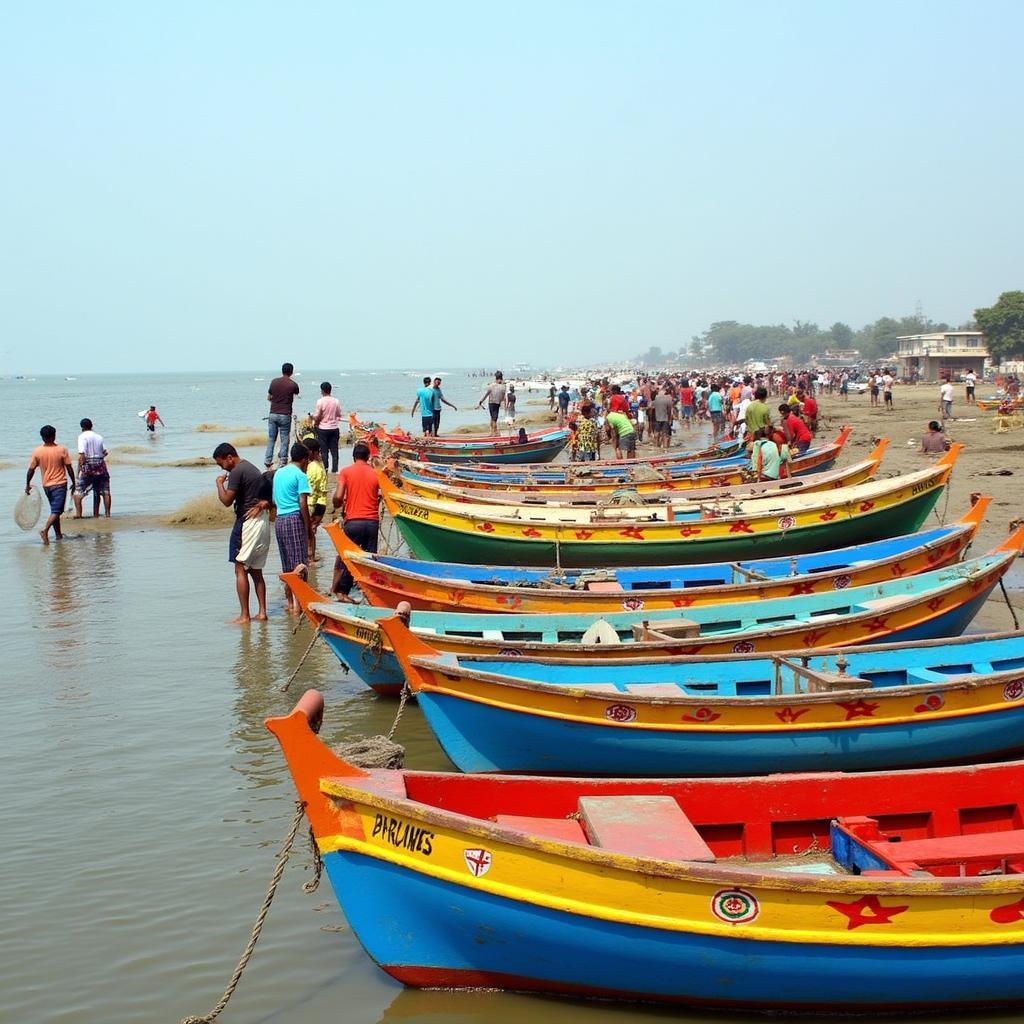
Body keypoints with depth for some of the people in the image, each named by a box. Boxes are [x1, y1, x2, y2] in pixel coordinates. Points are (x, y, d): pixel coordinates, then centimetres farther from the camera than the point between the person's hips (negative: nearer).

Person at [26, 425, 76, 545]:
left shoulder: (37, 452, -4)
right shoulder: (62, 450, -10)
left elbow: (31, 470, 0)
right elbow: (69, 469, -8)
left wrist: (27, 485, 13)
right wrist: (73, 483, 4)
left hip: (46, 485, 4)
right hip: (60, 484, -4)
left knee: (54, 510, 18)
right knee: (56, 511, -7)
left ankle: (58, 534, 22)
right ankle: (45, 530, -28)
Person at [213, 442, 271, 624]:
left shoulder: (237, 472, -13)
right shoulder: (252, 469, 18)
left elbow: (227, 501, -16)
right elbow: (267, 497, 18)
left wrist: (220, 483, -1)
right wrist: (262, 504, -1)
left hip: (247, 522, -9)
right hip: (262, 522, 9)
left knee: (241, 569, -5)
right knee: (256, 571, 13)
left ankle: (244, 615, -7)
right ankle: (262, 612, 12)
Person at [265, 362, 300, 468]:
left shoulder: (274, 382, 2)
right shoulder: (293, 385, -6)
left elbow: (269, 398, 11)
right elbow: (295, 395, 16)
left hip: (273, 414, 3)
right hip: (285, 415, -3)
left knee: (271, 439, 10)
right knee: (284, 440, 2)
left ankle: (267, 461, 10)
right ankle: (283, 462, 0)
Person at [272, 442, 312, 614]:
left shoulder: (278, 473, 16)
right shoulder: (300, 476, -7)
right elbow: (303, 504, -13)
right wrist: (308, 526, -6)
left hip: (279, 520, 7)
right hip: (294, 519, -7)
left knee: (286, 564, 14)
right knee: (299, 562, -7)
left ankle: (289, 601, 18)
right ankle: (297, 604, -17)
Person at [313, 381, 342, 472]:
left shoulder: (320, 401, -13)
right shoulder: (336, 401, 0)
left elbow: (317, 417, -11)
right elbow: (339, 415, 7)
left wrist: (315, 423, 8)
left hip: (323, 428, -3)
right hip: (334, 428, 3)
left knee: (324, 450, 2)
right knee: (334, 450, 7)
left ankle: (324, 469, 1)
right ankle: (335, 469, 7)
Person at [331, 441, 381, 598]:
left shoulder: (346, 472, -2)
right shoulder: (376, 473, 5)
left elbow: (338, 497, -9)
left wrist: (338, 505, 12)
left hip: (353, 521, -2)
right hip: (372, 521, 2)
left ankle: (342, 590, 5)